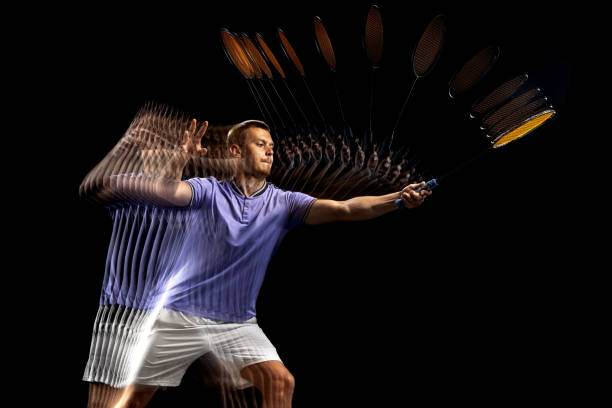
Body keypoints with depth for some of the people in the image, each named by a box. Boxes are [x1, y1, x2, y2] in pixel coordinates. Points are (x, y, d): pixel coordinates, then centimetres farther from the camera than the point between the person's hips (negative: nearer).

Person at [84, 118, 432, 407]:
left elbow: (345, 209, -13)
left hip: (238, 324, 2)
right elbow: (166, 191, -20)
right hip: (183, 317, -2)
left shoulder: (284, 203, -1)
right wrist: (180, 160, -37)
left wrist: (397, 199, -26)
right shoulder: (210, 191, -4)